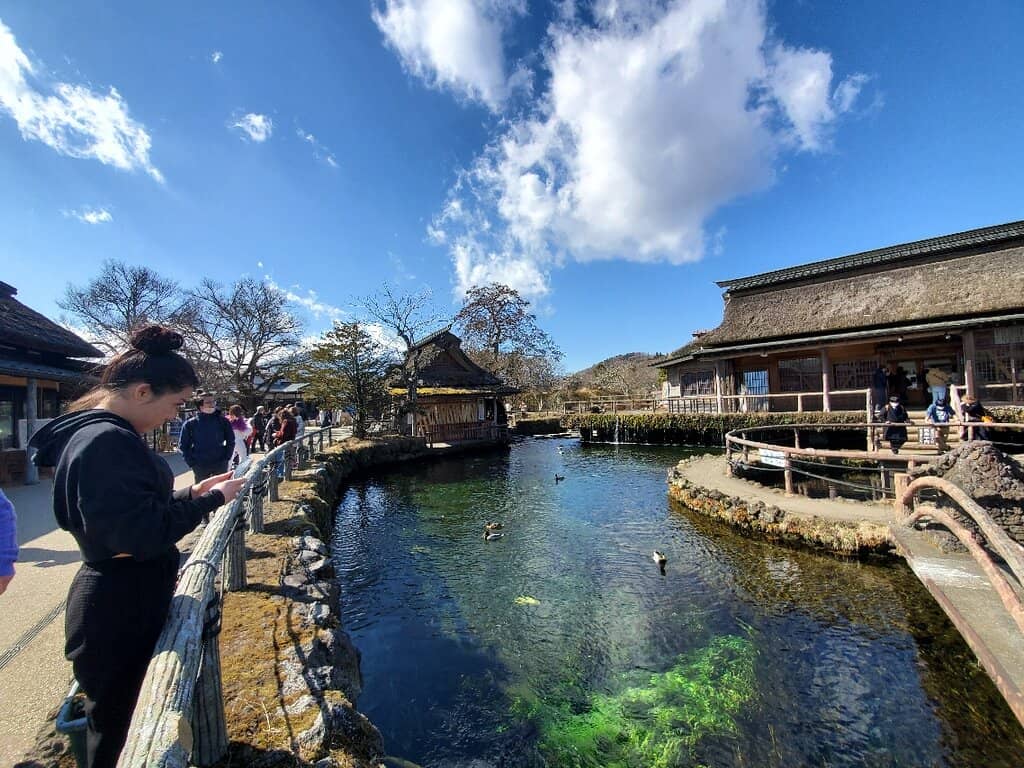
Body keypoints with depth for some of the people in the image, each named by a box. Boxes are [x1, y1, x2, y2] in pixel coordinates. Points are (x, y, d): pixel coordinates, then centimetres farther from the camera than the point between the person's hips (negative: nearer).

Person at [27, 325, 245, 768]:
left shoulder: (103, 433, 7)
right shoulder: (108, 442, -27)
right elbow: (141, 534, -30)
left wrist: (192, 493, 4)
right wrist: (211, 500, -21)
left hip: (125, 605, 10)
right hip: (119, 616, -10)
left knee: (126, 722, 26)